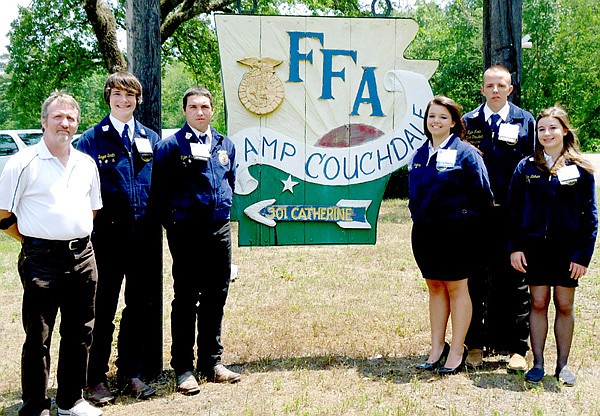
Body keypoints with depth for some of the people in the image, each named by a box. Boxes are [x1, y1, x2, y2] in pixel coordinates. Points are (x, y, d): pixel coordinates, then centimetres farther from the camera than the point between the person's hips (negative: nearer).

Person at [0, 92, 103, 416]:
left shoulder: (86, 163, 11)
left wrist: (78, 236, 13)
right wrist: (34, 240, -1)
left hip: (82, 257, 5)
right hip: (41, 259, -5)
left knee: (80, 334, 13)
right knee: (38, 337, 2)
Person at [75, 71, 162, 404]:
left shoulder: (151, 138, 10)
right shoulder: (91, 140, -1)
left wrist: (158, 220, 4)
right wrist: (93, 224, -10)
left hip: (145, 236, 4)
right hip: (108, 236, -4)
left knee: (141, 306, 11)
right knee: (103, 308, 2)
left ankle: (131, 373, 24)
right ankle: (96, 379, 14)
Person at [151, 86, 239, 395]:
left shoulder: (225, 145, 11)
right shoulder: (170, 146, -5)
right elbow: (159, 192, -4)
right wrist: (172, 224, -2)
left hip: (219, 230, 5)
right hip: (186, 233, -5)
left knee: (215, 298, 11)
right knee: (185, 300, 1)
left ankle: (212, 363, 23)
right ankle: (183, 369, 9)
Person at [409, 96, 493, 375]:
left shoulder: (465, 153, -7)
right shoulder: (419, 155, 11)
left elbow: (482, 193, -6)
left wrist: (468, 219, -1)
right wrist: (419, 216, 16)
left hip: (455, 232, -6)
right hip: (424, 231, 6)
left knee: (456, 289, 2)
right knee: (435, 288, 12)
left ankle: (457, 352, 10)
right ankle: (437, 348, 21)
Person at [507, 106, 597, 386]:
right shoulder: (526, 168, 4)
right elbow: (514, 210, 5)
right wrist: (515, 247, -2)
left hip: (567, 248, -1)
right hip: (534, 246, 1)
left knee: (564, 305, 6)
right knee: (538, 303, 4)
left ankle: (562, 365, 17)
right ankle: (537, 364, 13)